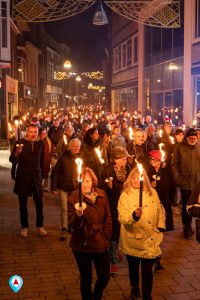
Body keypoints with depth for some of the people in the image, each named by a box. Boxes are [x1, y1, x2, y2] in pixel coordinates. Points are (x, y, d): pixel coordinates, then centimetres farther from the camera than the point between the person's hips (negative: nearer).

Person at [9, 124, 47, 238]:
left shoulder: (40, 143, 2)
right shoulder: (21, 143, -8)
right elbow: (12, 160, -14)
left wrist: (41, 172, 10)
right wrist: (17, 153, -34)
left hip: (36, 177, 2)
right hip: (23, 177, -2)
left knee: (39, 203, 5)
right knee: (23, 204, 8)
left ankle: (40, 225, 20)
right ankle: (24, 226, 21)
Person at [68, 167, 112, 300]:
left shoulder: (102, 195, -1)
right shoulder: (74, 198, -12)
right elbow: (73, 224, -16)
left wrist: (106, 236, 5)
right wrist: (78, 214, -36)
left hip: (101, 244, 3)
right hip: (83, 245, -3)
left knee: (104, 277, 12)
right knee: (86, 279, 10)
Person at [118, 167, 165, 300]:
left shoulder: (152, 193, 1)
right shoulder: (125, 195, -8)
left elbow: (160, 211, 13)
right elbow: (122, 217, -18)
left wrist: (161, 226, 5)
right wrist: (133, 215, -37)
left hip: (150, 239, 1)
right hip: (133, 239, -1)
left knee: (147, 270, 2)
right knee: (133, 267, 19)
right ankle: (135, 288, 46)